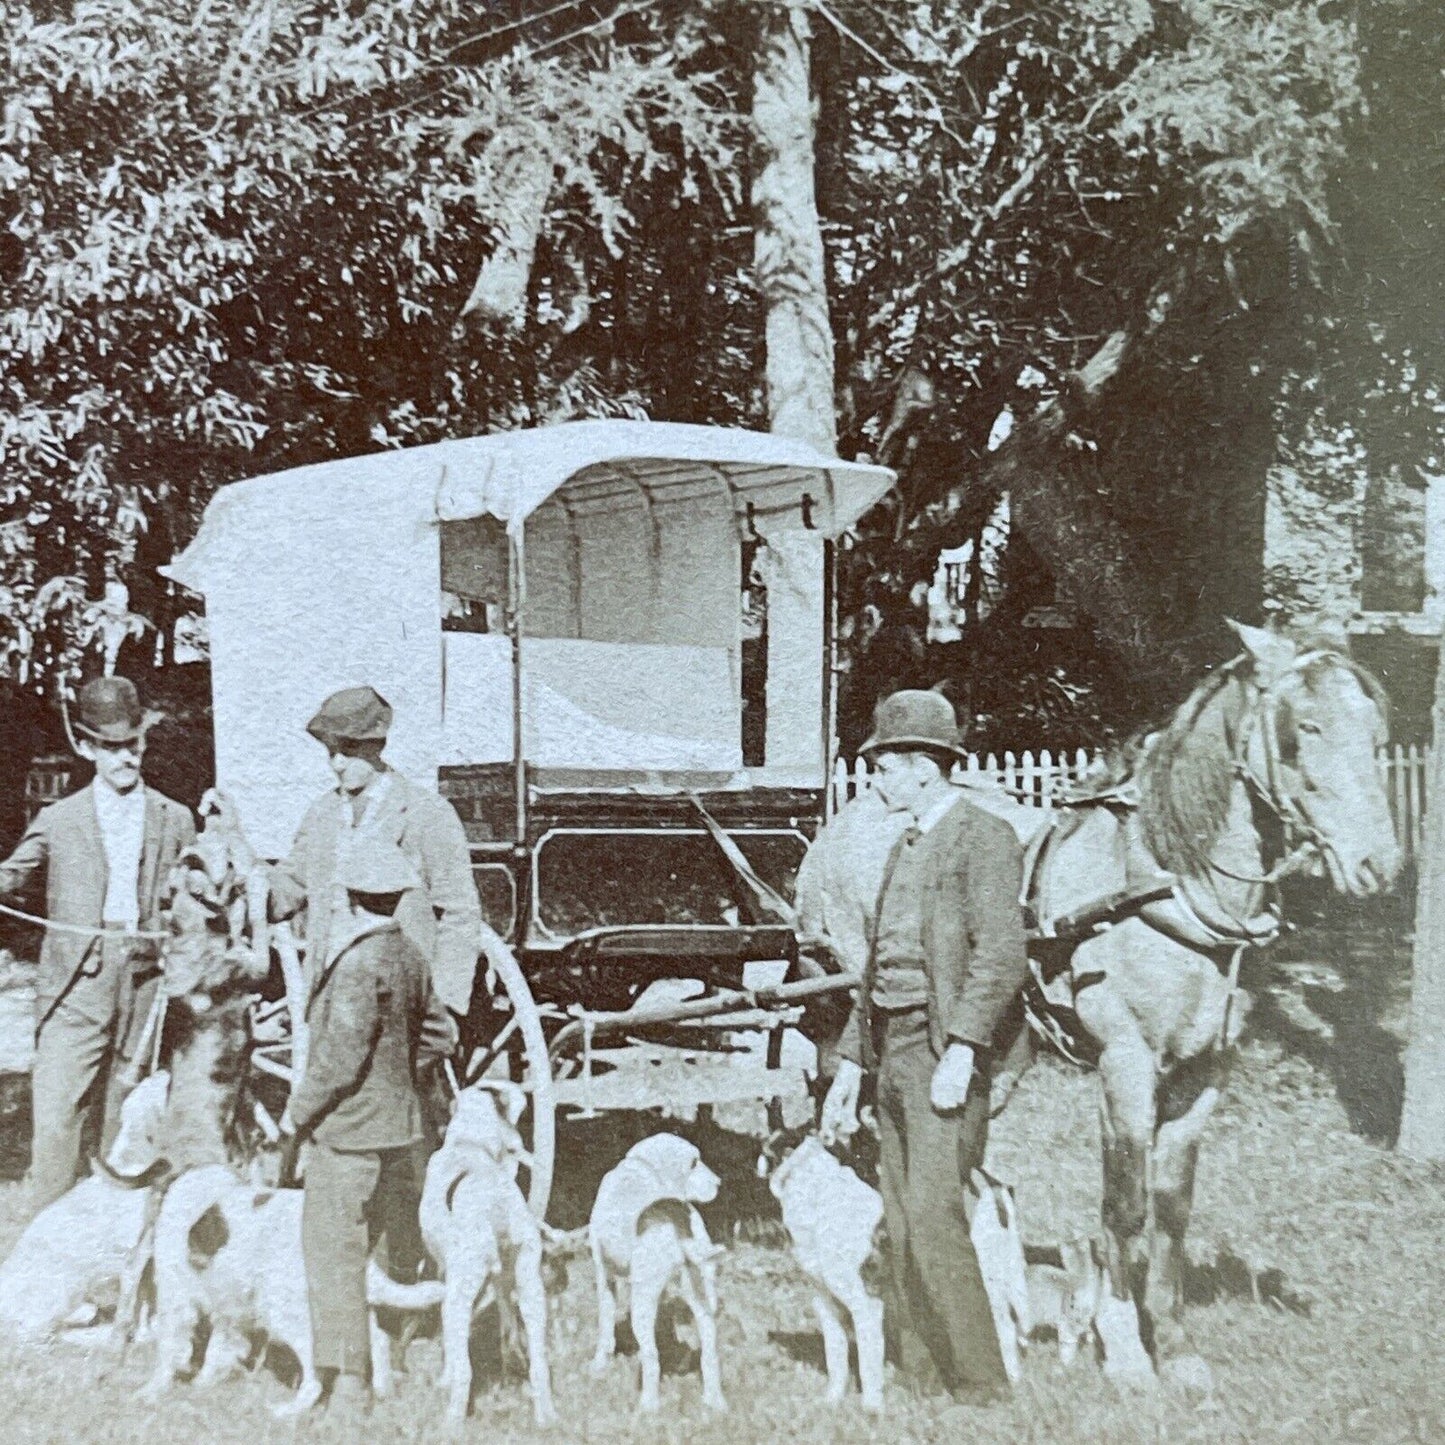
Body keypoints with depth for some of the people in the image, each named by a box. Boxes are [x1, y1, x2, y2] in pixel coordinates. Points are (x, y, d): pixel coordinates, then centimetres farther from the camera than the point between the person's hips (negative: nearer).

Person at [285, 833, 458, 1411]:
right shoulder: (409, 955, 7)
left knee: (334, 1254, -2)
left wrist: (300, 1110, -8)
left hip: (347, 1130, -8)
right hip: (400, 1125, 8)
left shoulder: (357, 961, -18)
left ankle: (348, 1380, -2)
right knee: (401, 1251, 14)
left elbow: (340, 1057, -19)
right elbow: (440, 1034, 16)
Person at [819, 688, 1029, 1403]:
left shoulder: (983, 837, -5)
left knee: (933, 1215, -16)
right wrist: (850, 1066, 23)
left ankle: (981, 1382, -11)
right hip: (894, 1050, 9)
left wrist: (960, 1049, -24)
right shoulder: (905, 848, 22)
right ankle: (916, 1377, 12)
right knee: (901, 1228, 7)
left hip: (944, 1051, -9)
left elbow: (1000, 955, -16)